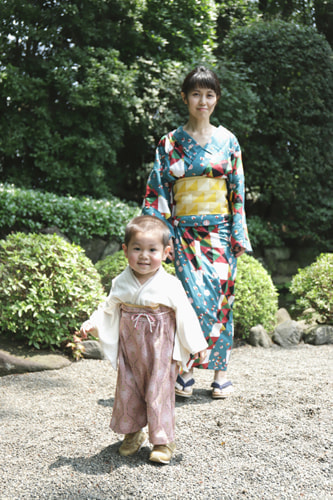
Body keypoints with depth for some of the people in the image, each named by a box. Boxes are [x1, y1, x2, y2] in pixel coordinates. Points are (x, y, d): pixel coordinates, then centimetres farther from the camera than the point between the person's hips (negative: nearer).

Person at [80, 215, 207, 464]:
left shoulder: (170, 285, -12)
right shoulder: (121, 283, -2)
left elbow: (185, 314, -6)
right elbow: (109, 309, 9)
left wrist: (198, 345, -5)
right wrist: (92, 323, -6)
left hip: (160, 349, -4)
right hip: (129, 347, 4)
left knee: (159, 393, 1)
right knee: (127, 390, 13)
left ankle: (163, 440, 17)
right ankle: (132, 434, 33)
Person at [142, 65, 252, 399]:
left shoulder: (227, 140, 8)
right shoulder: (170, 143, 5)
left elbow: (237, 190, 6)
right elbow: (157, 191, 3)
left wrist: (239, 234, 0)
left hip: (220, 230, 1)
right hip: (185, 231, -1)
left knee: (220, 296, 1)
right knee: (197, 297, -13)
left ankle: (220, 371, 14)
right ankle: (184, 370, 0)